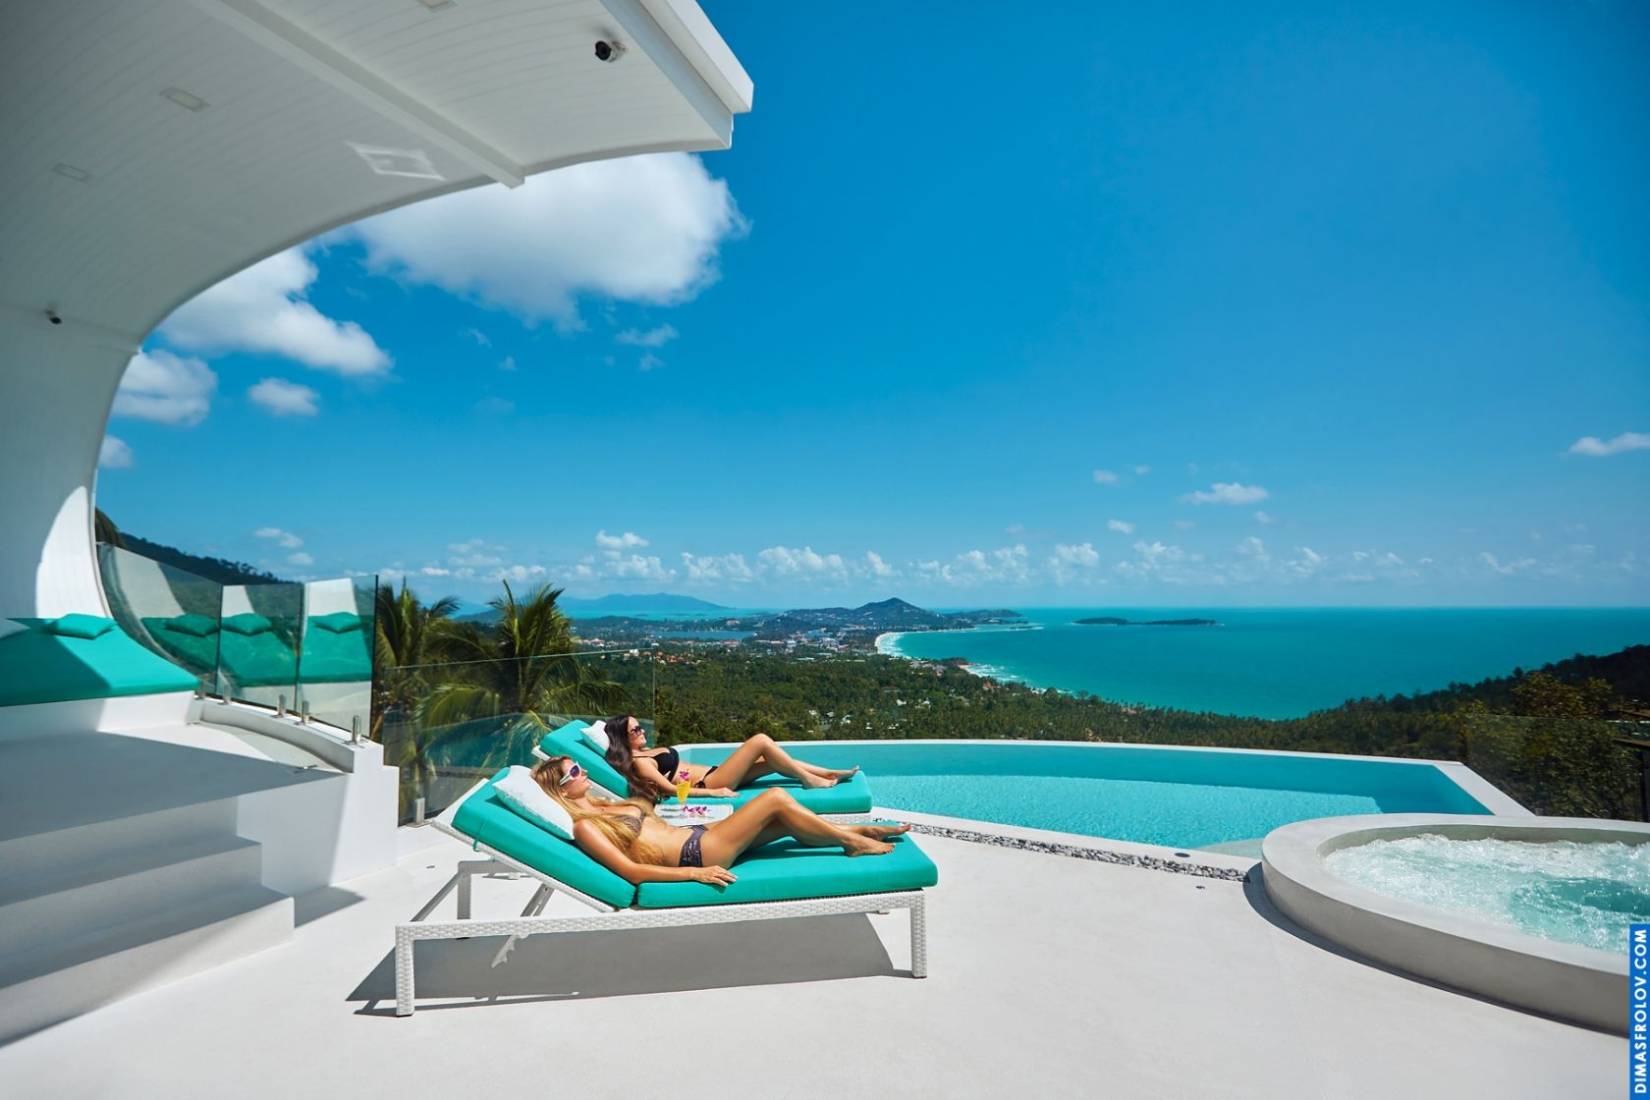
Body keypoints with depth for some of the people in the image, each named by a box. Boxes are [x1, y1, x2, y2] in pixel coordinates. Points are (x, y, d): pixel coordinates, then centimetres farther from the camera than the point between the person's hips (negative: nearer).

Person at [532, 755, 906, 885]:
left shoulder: (603, 807, 16)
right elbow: (630, 871, -20)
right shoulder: (584, 826, -11)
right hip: (695, 854, -9)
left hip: (696, 835, 9)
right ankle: (853, 842, 0)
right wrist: (693, 873, -25)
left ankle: (858, 832, 12)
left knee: (786, 821, 0)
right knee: (776, 798, -13)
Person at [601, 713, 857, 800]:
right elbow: (669, 789, -18)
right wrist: (713, 792, -21)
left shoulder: (648, 752, 18)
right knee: (761, 741, -17)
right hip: (710, 784, -10)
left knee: (772, 760, 0)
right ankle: (808, 779, -6)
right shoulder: (639, 762, -10)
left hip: (712, 774, 10)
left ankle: (828, 773, 4)